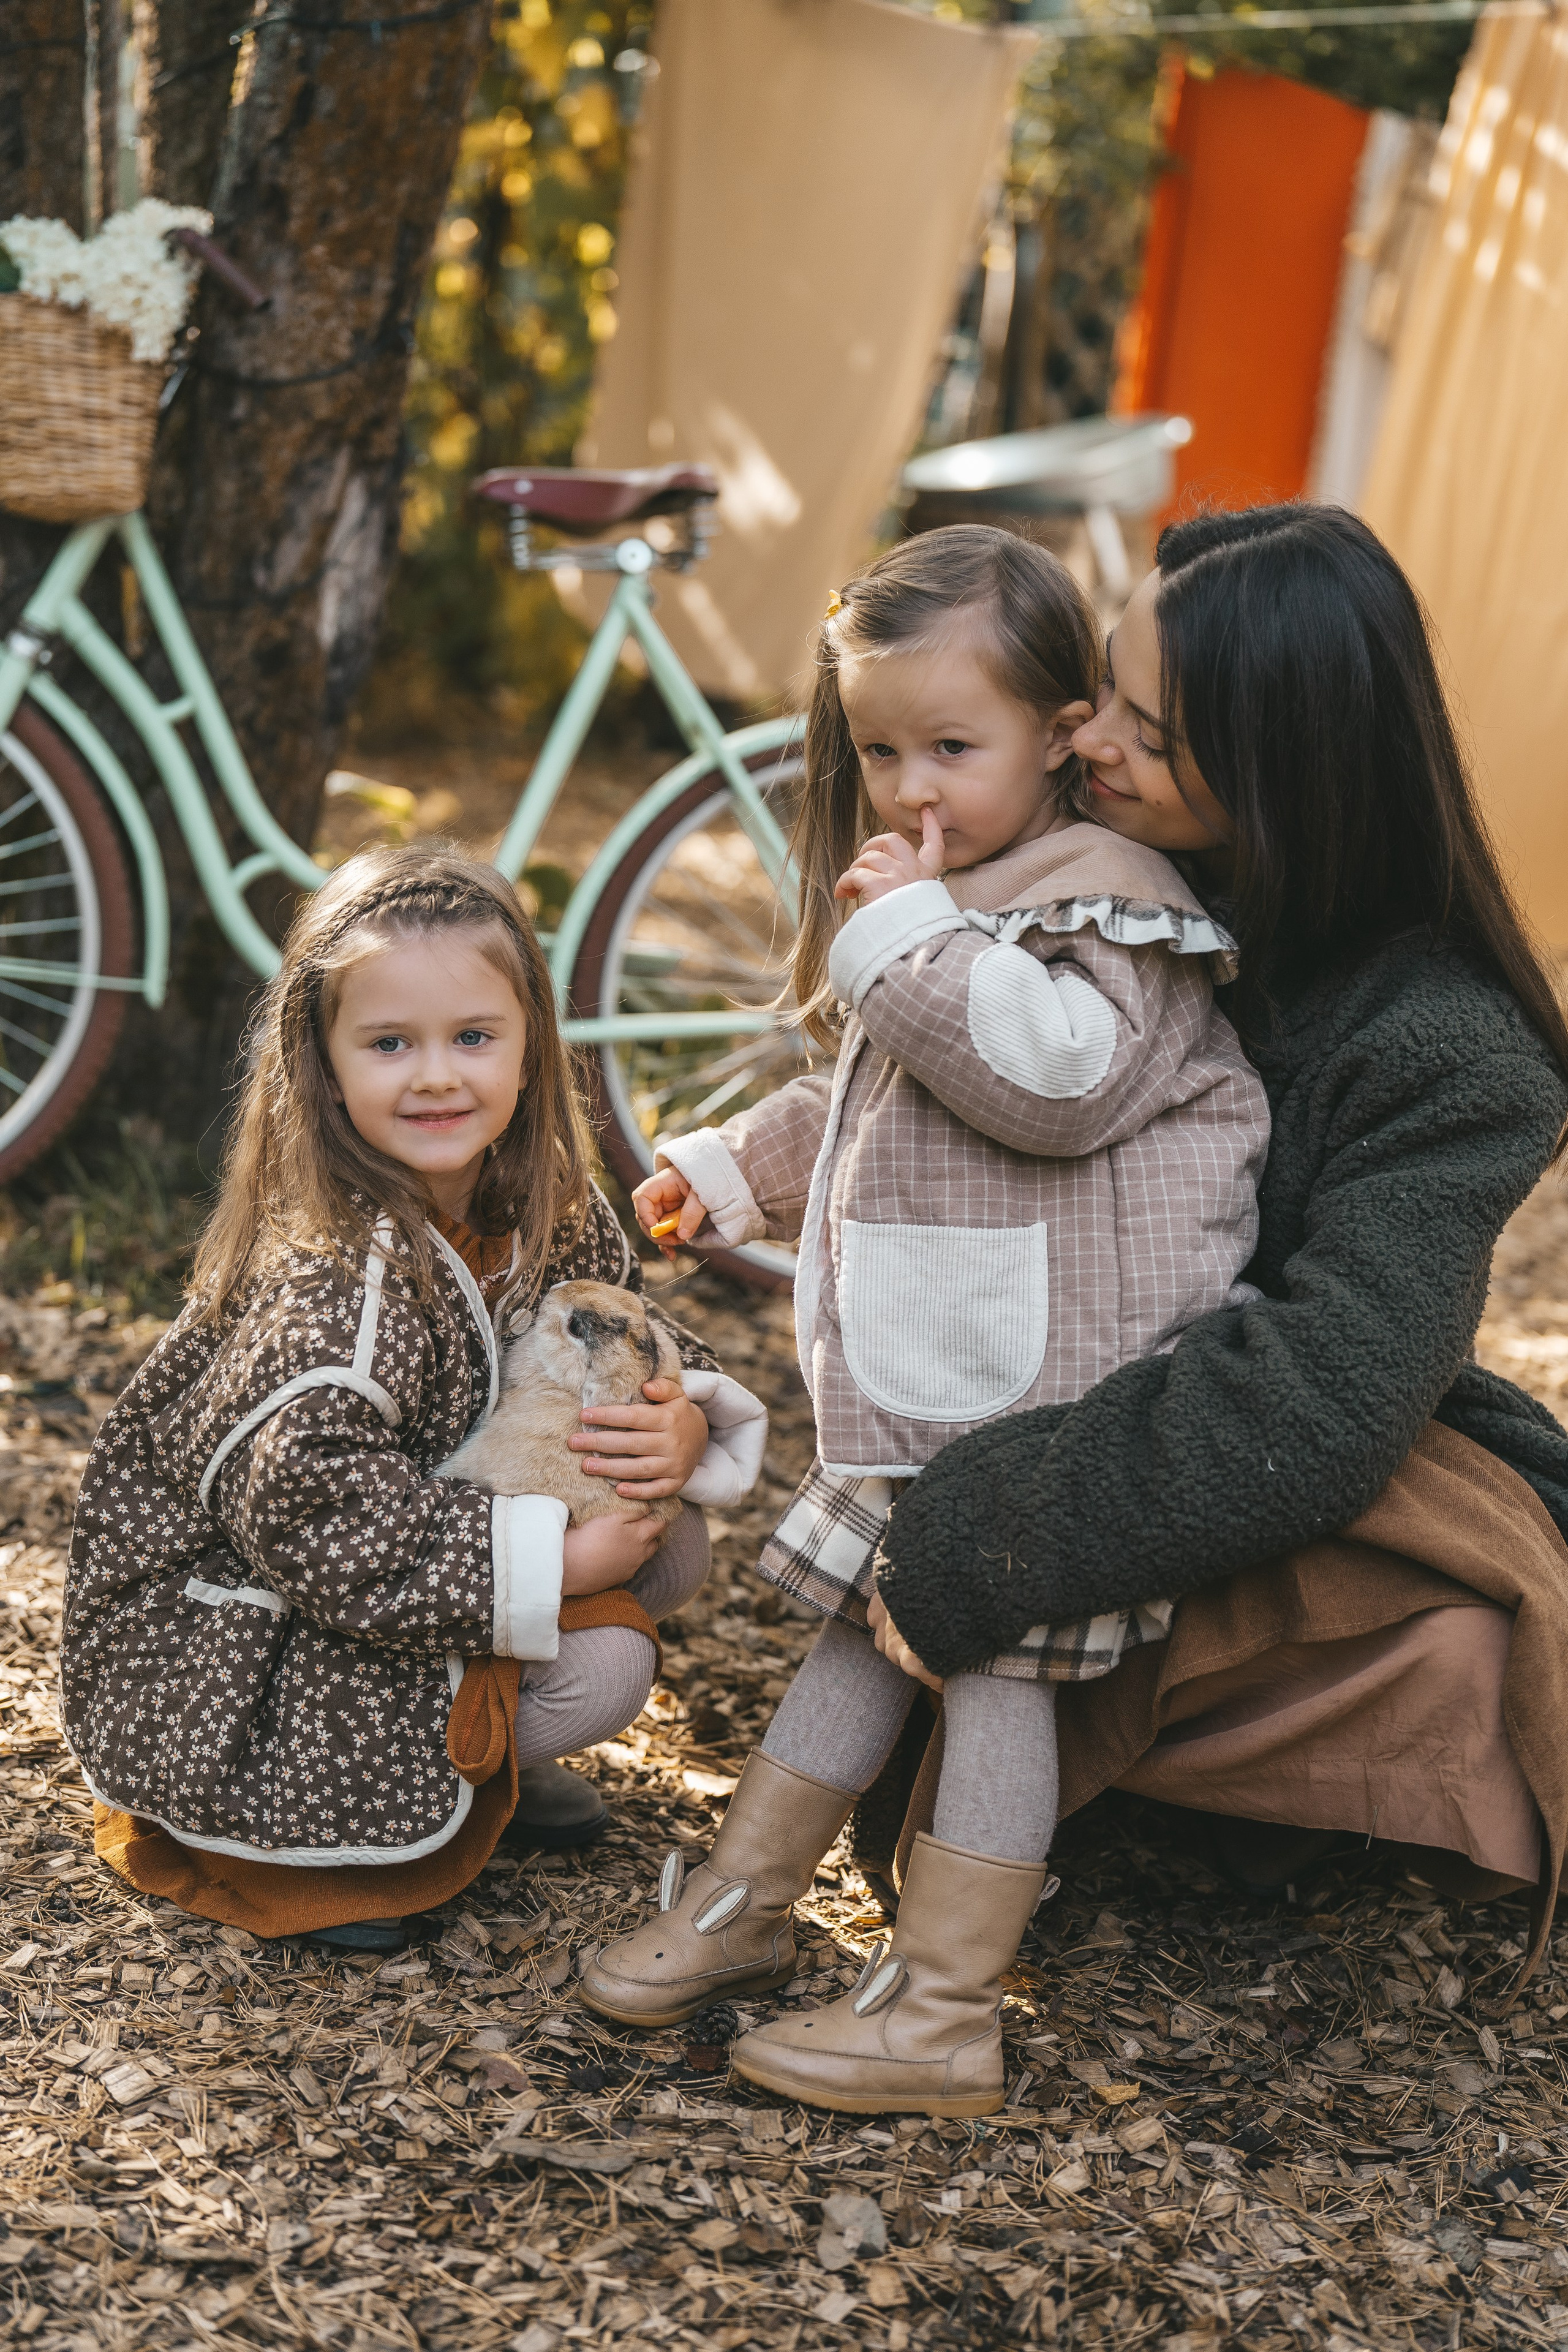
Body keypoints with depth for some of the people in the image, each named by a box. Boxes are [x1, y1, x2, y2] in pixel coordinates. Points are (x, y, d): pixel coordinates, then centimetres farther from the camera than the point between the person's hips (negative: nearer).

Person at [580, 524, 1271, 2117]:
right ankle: (743, 1899, 28)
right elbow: (864, 1099, 31)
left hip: (1052, 1379, -9)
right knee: (870, 1620, 17)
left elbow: (1063, 1077, -30)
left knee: (1000, 1658, -5)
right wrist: (733, 1169, 29)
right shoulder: (945, 894, 18)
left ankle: (944, 2013, 2)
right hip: (925, 1373, 9)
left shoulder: (1102, 895, -12)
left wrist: (910, 935, -25)